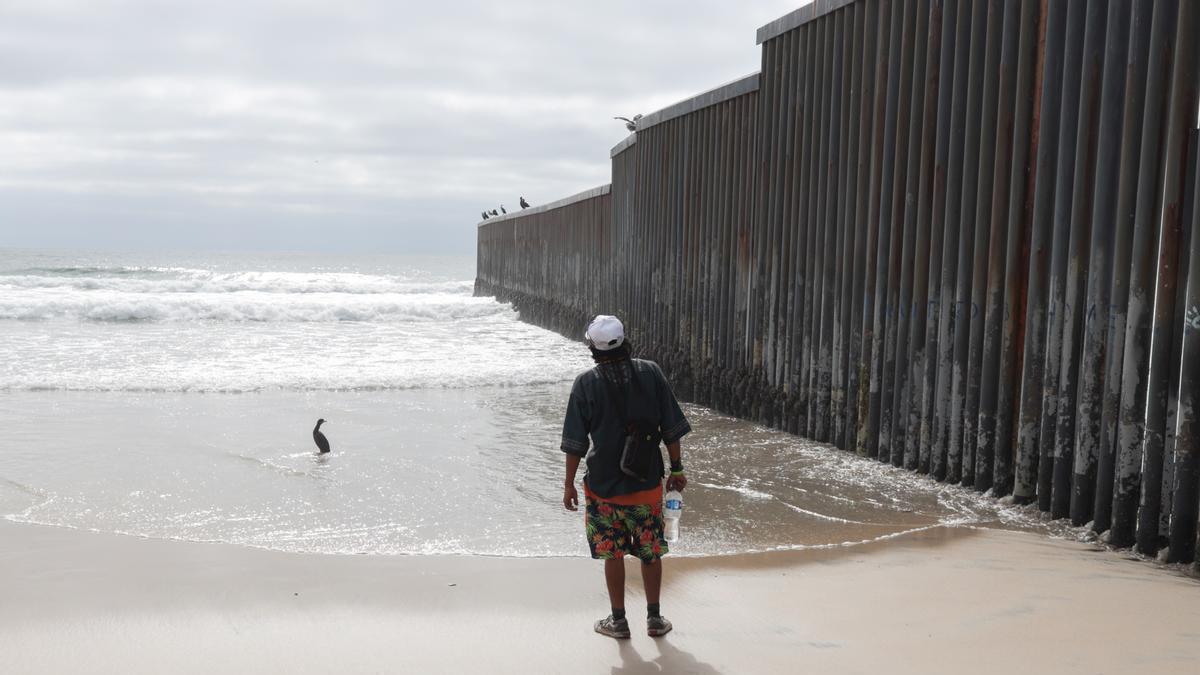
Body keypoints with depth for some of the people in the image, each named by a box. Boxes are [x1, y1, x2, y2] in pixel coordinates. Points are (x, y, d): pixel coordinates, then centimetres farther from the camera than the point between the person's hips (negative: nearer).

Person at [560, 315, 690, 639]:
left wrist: (569, 484, 3)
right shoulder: (650, 373, -5)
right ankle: (654, 618, 23)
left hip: (603, 484, -1)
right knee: (651, 551, 15)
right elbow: (671, 428, -1)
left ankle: (618, 620, 20)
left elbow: (575, 442, -6)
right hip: (647, 482, 2)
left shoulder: (586, 384, -9)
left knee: (612, 554, 11)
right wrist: (677, 469, 9)